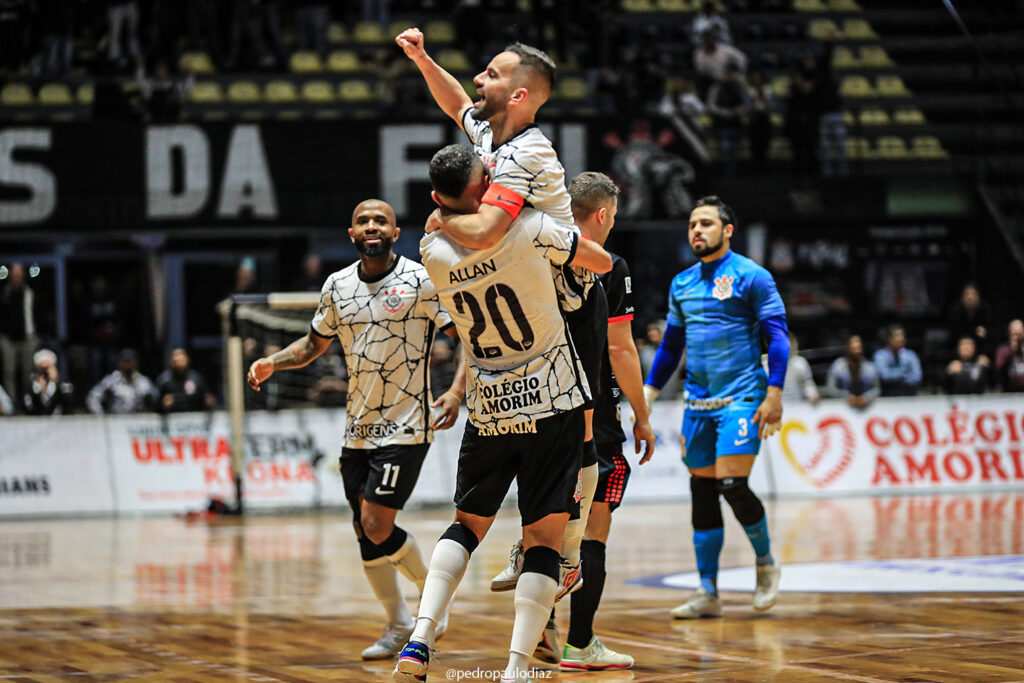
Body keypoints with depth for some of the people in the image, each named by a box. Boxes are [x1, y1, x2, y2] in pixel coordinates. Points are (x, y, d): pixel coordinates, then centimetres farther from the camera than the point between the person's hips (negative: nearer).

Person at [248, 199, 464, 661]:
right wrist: (272, 363, 3)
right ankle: (400, 627, 24)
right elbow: (315, 344, 21)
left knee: (377, 526, -15)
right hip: (358, 428, 6)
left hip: (405, 427, -6)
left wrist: (456, 391, -20)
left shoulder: (422, 281, -9)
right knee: (365, 532, 7)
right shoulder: (337, 286, 7)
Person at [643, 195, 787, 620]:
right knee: (702, 493, 4)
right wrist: (647, 395, 15)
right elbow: (670, 345, 22)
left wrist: (774, 394, -15)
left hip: (741, 398, -6)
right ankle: (708, 593, 7)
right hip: (697, 402, 6)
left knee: (732, 485, -15)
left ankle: (766, 563, 10)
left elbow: (778, 336, -7)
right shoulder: (682, 283, 14)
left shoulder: (751, 276, -4)